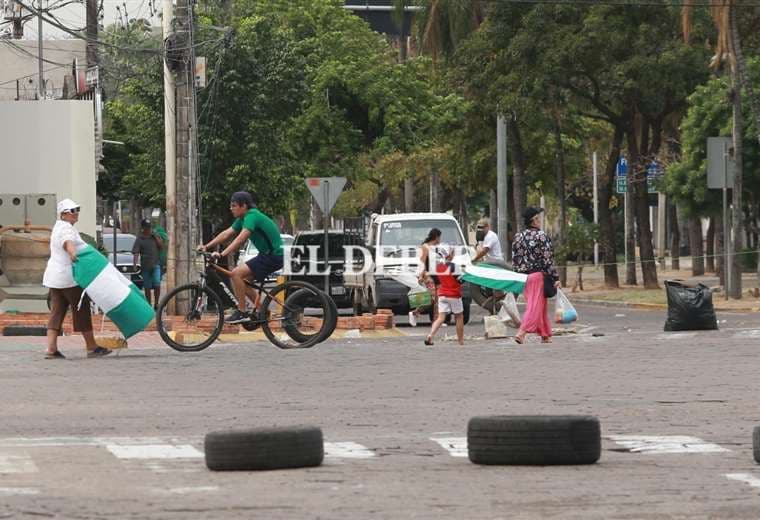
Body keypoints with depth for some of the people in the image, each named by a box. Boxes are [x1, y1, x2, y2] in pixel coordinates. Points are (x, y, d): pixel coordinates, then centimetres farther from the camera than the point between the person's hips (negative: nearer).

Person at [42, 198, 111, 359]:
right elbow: (67, 242, -36)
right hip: (69, 276, -10)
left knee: (57, 312, 4)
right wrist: (73, 253, -54)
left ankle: (51, 349, -4)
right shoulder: (66, 228, -14)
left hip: (55, 277, 10)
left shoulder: (59, 227, 20)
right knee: (82, 311, -2)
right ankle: (92, 348, 3)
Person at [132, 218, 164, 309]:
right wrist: (135, 264, -21)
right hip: (145, 266, 0)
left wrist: (155, 237, -5)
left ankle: (156, 304, -7)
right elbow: (136, 253, -7)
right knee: (147, 287, 5)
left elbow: (161, 246, 2)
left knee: (157, 284, -15)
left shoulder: (155, 236, 10)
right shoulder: (139, 239, 0)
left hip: (155, 265, 0)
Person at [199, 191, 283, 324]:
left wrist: (222, 254, -36)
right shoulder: (243, 219, 12)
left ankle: (241, 313, -11)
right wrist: (206, 247, 2)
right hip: (267, 254, 10)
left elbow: (240, 239, -30)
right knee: (243, 279, 12)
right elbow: (226, 234, 11)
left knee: (236, 273, -17)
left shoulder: (252, 216, -18)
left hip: (274, 256, -10)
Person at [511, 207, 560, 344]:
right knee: (535, 306, -6)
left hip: (523, 275, 7)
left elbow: (514, 260, 10)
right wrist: (555, 278, -9)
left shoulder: (518, 237, 8)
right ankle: (521, 333, -20)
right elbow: (548, 259, -12)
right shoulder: (541, 236, -10)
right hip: (538, 275, -7)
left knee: (541, 307, 16)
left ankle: (545, 335, 22)